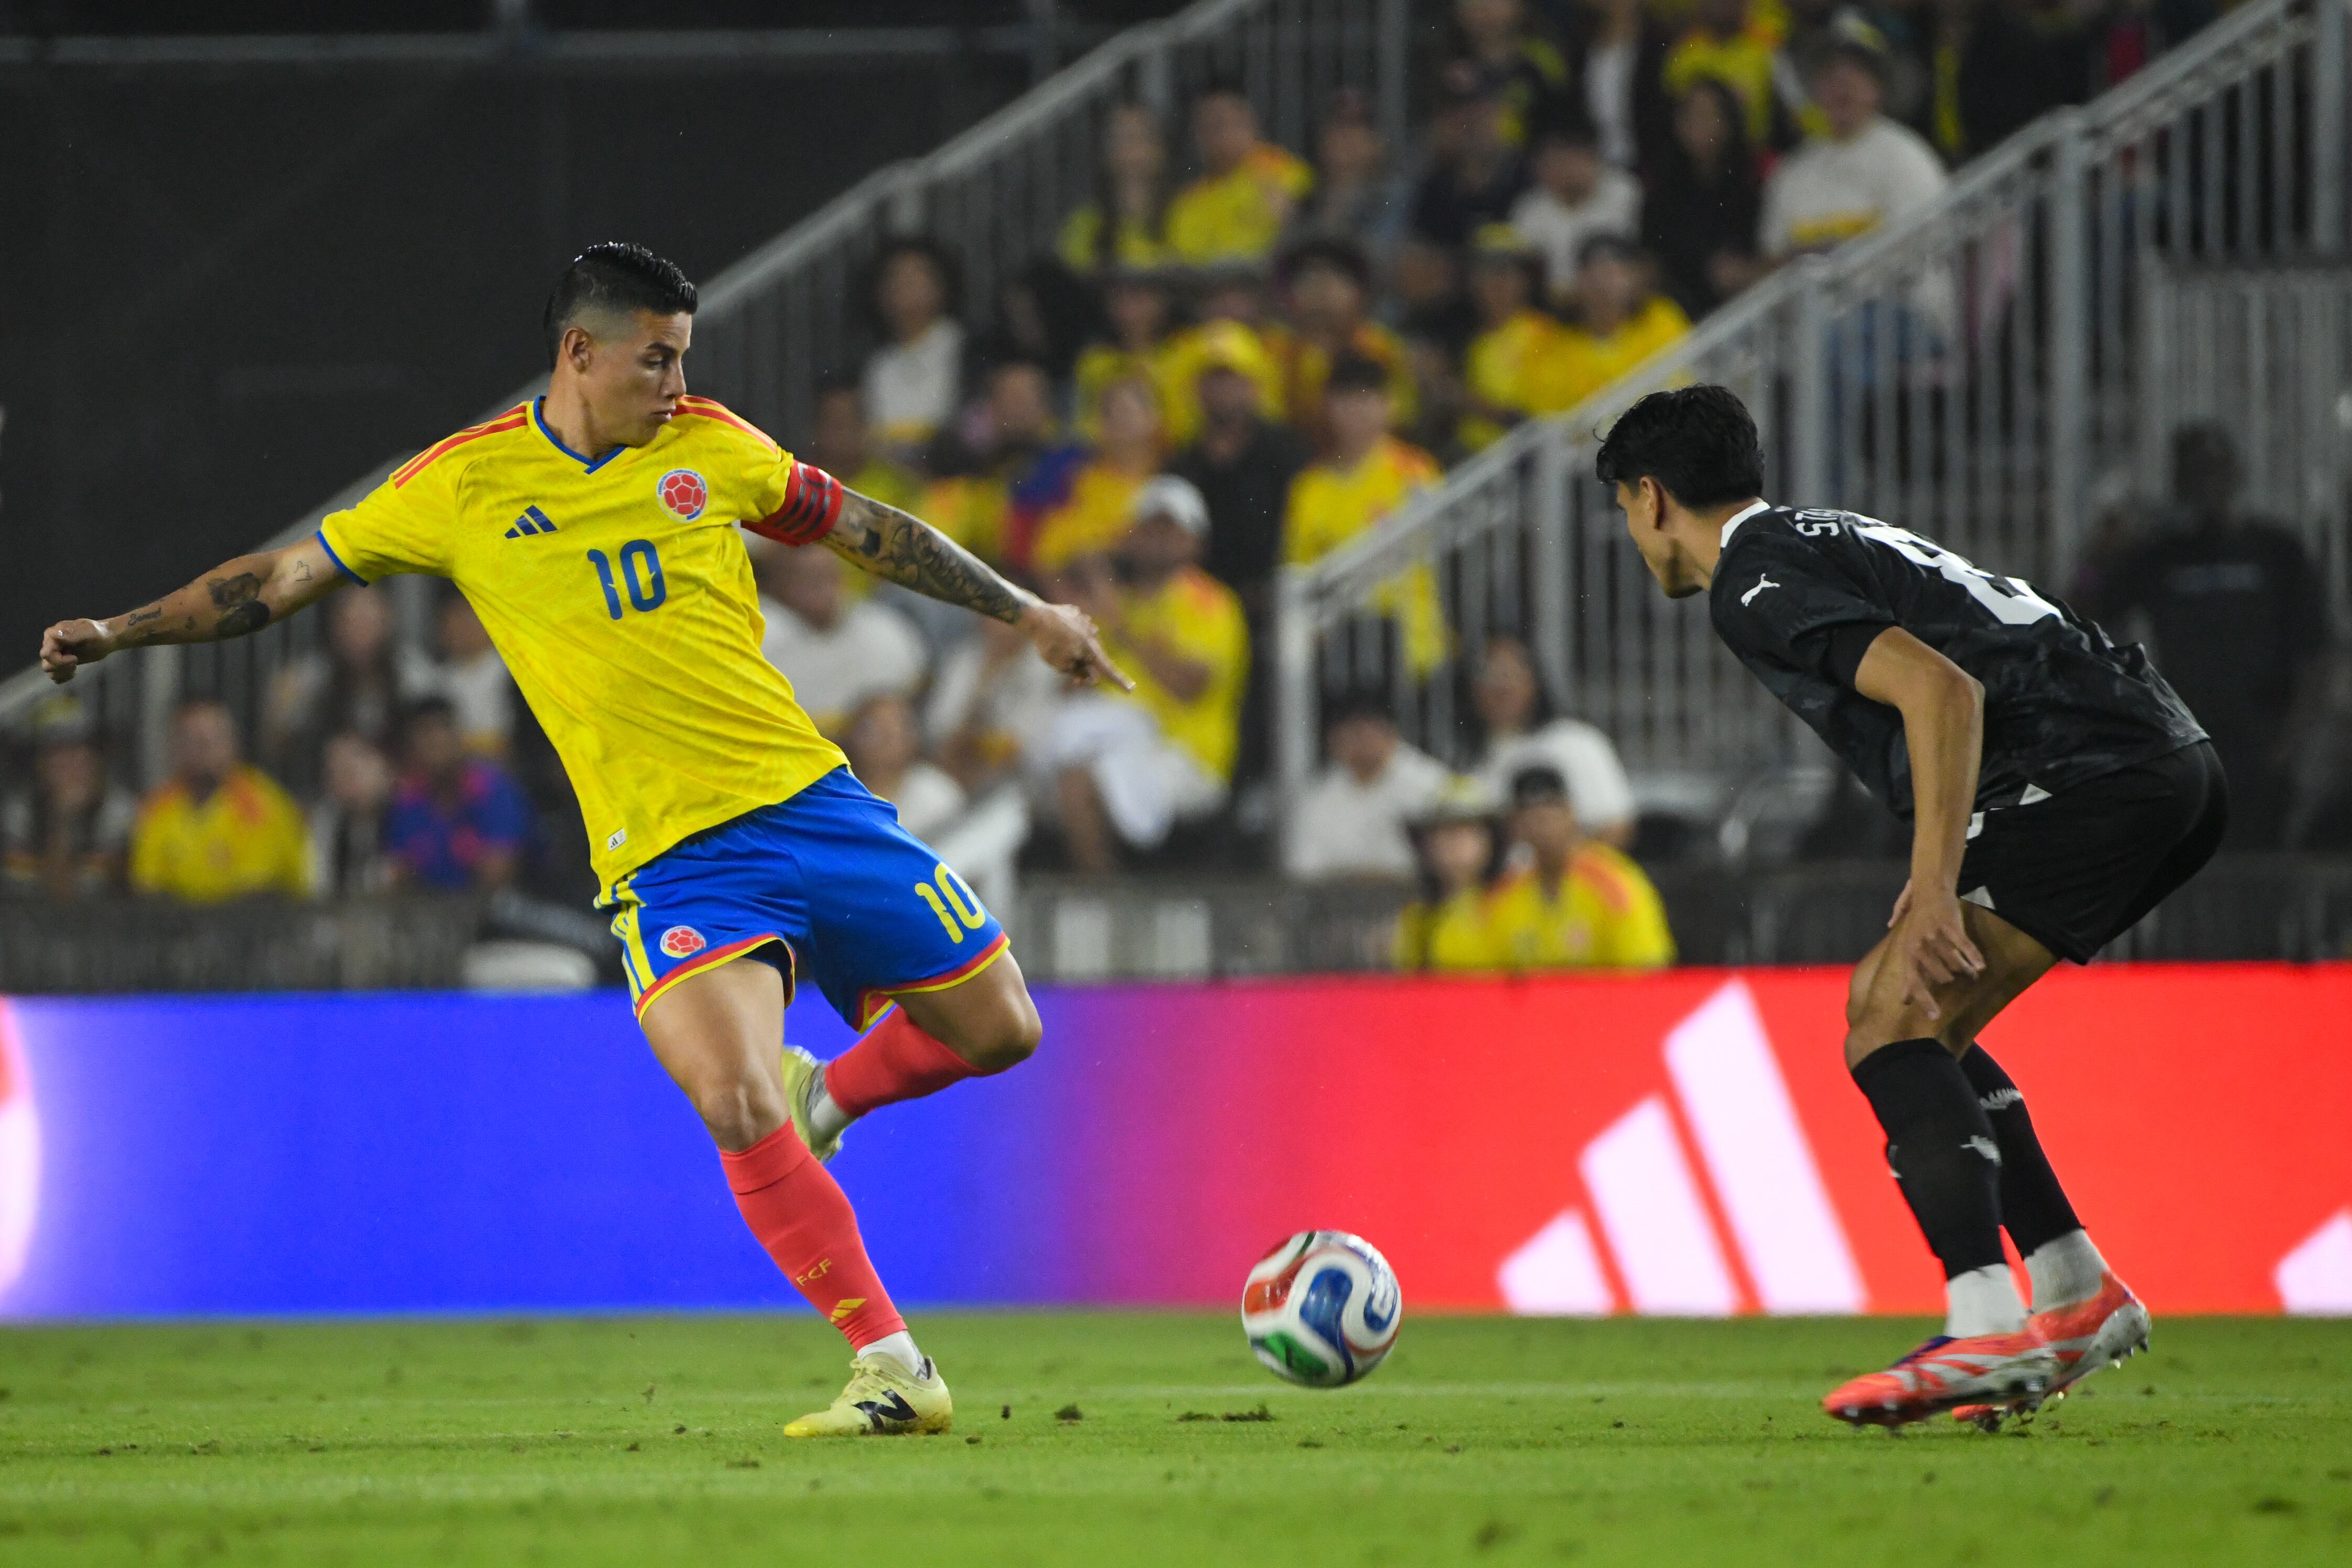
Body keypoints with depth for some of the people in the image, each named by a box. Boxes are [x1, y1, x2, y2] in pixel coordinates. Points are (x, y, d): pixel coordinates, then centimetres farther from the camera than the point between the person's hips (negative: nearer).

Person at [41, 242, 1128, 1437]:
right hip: (669, 857, -3)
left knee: (999, 1030, 5)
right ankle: (891, 1370, -11)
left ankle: (823, 1100, 33)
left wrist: (1026, 612, 18)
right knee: (736, 1113, -22)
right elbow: (289, 574, 7)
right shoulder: (463, 486, 0)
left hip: (809, 797, 3)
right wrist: (121, 632, 3)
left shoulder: (709, 448, 6)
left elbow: (860, 527, 17)